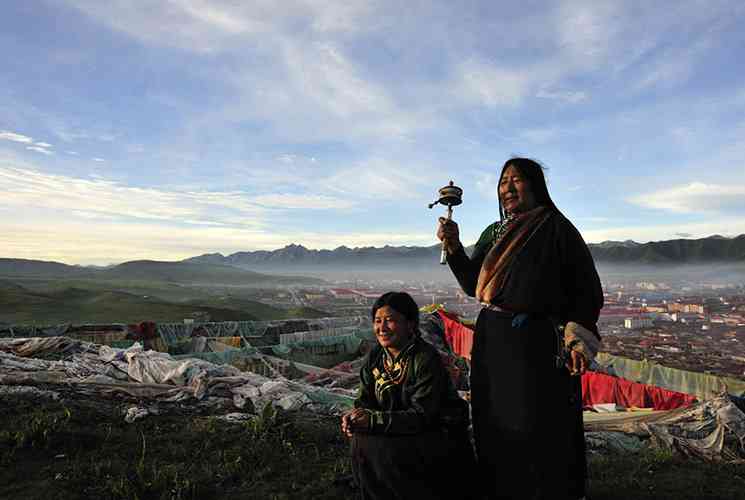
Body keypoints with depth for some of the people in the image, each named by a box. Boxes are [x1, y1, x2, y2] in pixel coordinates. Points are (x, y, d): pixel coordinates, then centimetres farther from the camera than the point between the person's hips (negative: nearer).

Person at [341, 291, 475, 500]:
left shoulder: (426, 359, -21)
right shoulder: (374, 358, 0)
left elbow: (422, 416, -24)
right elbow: (366, 401, 3)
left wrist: (373, 420, -30)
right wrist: (356, 416, -21)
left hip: (440, 436, -6)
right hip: (402, 433, 6)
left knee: (380, 450, -25)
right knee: (360, 440, -18)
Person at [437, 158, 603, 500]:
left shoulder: (557, 228, -4)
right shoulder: (493, 233, 13)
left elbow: (587, 289, -7)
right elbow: (473, 286, 12)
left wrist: (579, 341, -19)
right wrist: (453, 247, -2)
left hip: (537, 343, -6)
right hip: (491, 342, 6)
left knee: (540, 432, 2)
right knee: (495, 431, 15)